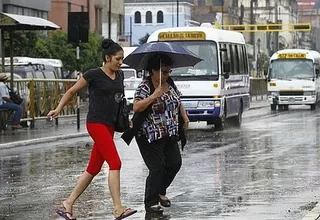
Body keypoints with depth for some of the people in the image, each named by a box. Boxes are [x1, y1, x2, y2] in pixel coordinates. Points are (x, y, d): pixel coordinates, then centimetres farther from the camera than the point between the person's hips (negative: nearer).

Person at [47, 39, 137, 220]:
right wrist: (58, 109, 0)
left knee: (93, 169, 7)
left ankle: (68, 204, 16)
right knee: (115, 163, -16)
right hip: (96, 123, -7)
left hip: (110, 125, 7)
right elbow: (72, 91, 3)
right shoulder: (94, 75, -6)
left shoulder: (119, 75, 12)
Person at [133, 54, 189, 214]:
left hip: (169, 135, 8)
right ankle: (150, 204, 3)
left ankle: (160, 191, 31)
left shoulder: (170, 85, 7)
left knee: (175, 163, 7)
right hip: (150, 136, -7)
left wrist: (185, 118, 10)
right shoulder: (144, 87, -14)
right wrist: (154, 96, -32)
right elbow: (136, 108, -26)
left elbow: (178, 102, 21)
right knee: (157, 168, -9)